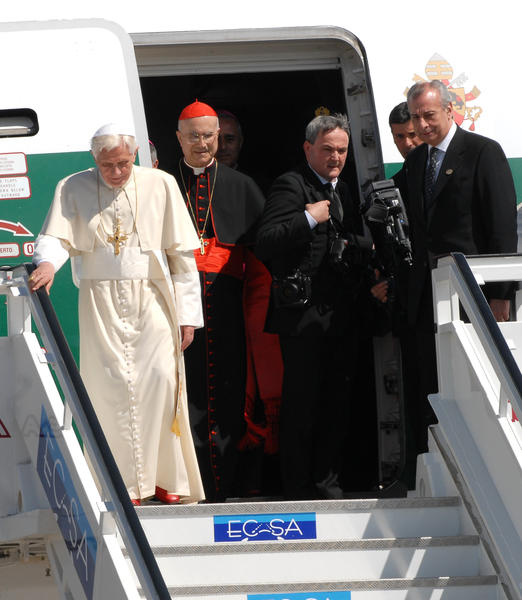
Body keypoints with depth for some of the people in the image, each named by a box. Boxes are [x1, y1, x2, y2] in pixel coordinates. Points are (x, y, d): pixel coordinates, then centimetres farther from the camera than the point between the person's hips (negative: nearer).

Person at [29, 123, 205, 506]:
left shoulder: (160, 185, 3)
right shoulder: (73, 189, 4)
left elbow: (182, 254, 4)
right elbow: (57, 236, -5)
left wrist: (188, 315, 2)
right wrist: (47, 263, -30)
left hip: (152, 298, 0)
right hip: (101, 299, 0)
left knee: (160, 378, -10)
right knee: (111, 385, -6)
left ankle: (166, 478, 0)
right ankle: (126, 483, -2)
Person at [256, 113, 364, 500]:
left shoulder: (343, 191, 18)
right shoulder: (292, 185, -7)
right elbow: (265, 243, -18)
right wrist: (309, 218, -22)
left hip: (340, 315, 8)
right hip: (304, 313, -8)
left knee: (336, 399, 9)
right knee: (302, 401, -4)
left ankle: (327, 480, 17)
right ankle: (298, 487, 1)